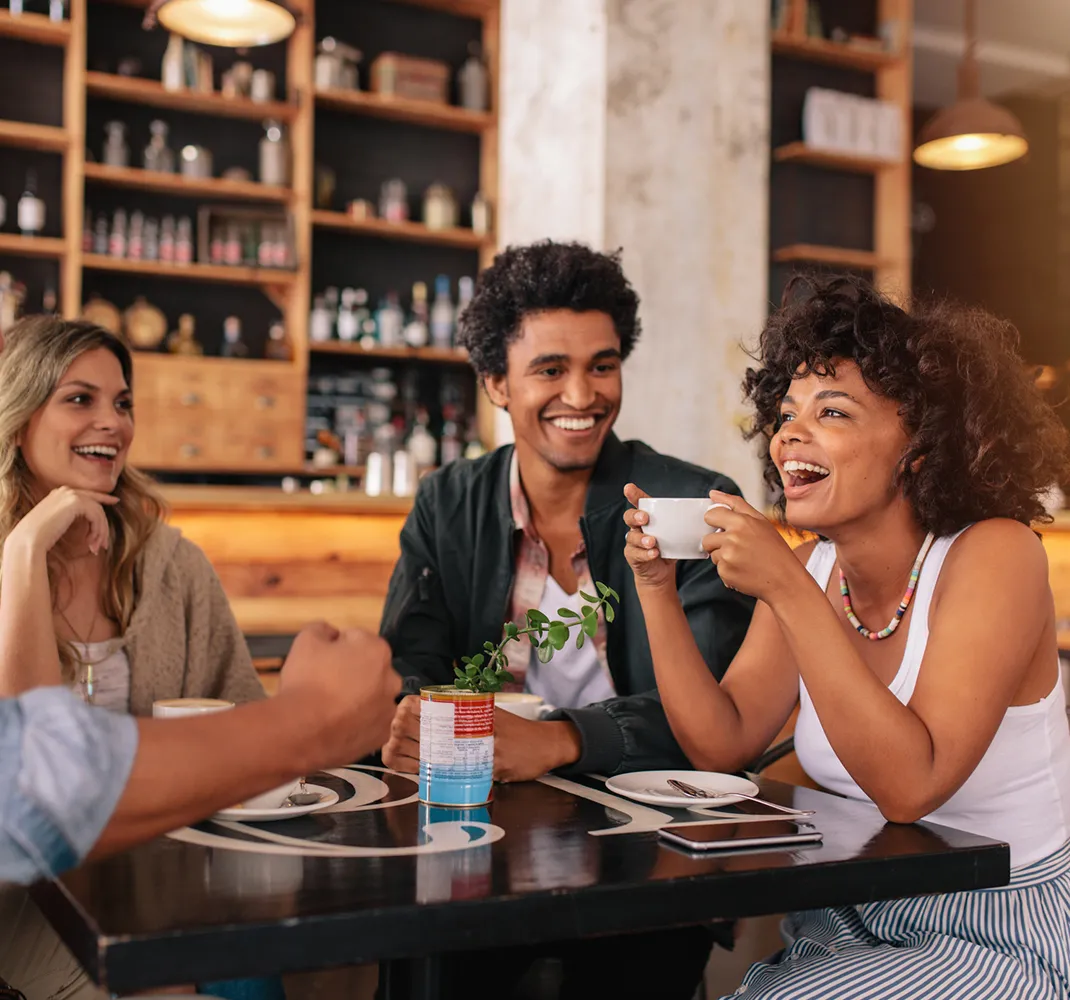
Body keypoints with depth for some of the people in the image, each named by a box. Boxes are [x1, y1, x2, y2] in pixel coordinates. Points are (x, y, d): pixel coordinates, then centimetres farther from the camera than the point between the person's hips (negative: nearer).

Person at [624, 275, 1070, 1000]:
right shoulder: (813, 568, -1)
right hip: (852, 923, 5)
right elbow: (722, 745, -3)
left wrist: (788, 591, -32)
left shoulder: (994, 554, -18)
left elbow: (910, 787, -28)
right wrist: (657, 585, -13)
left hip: (1007, 940, -5)